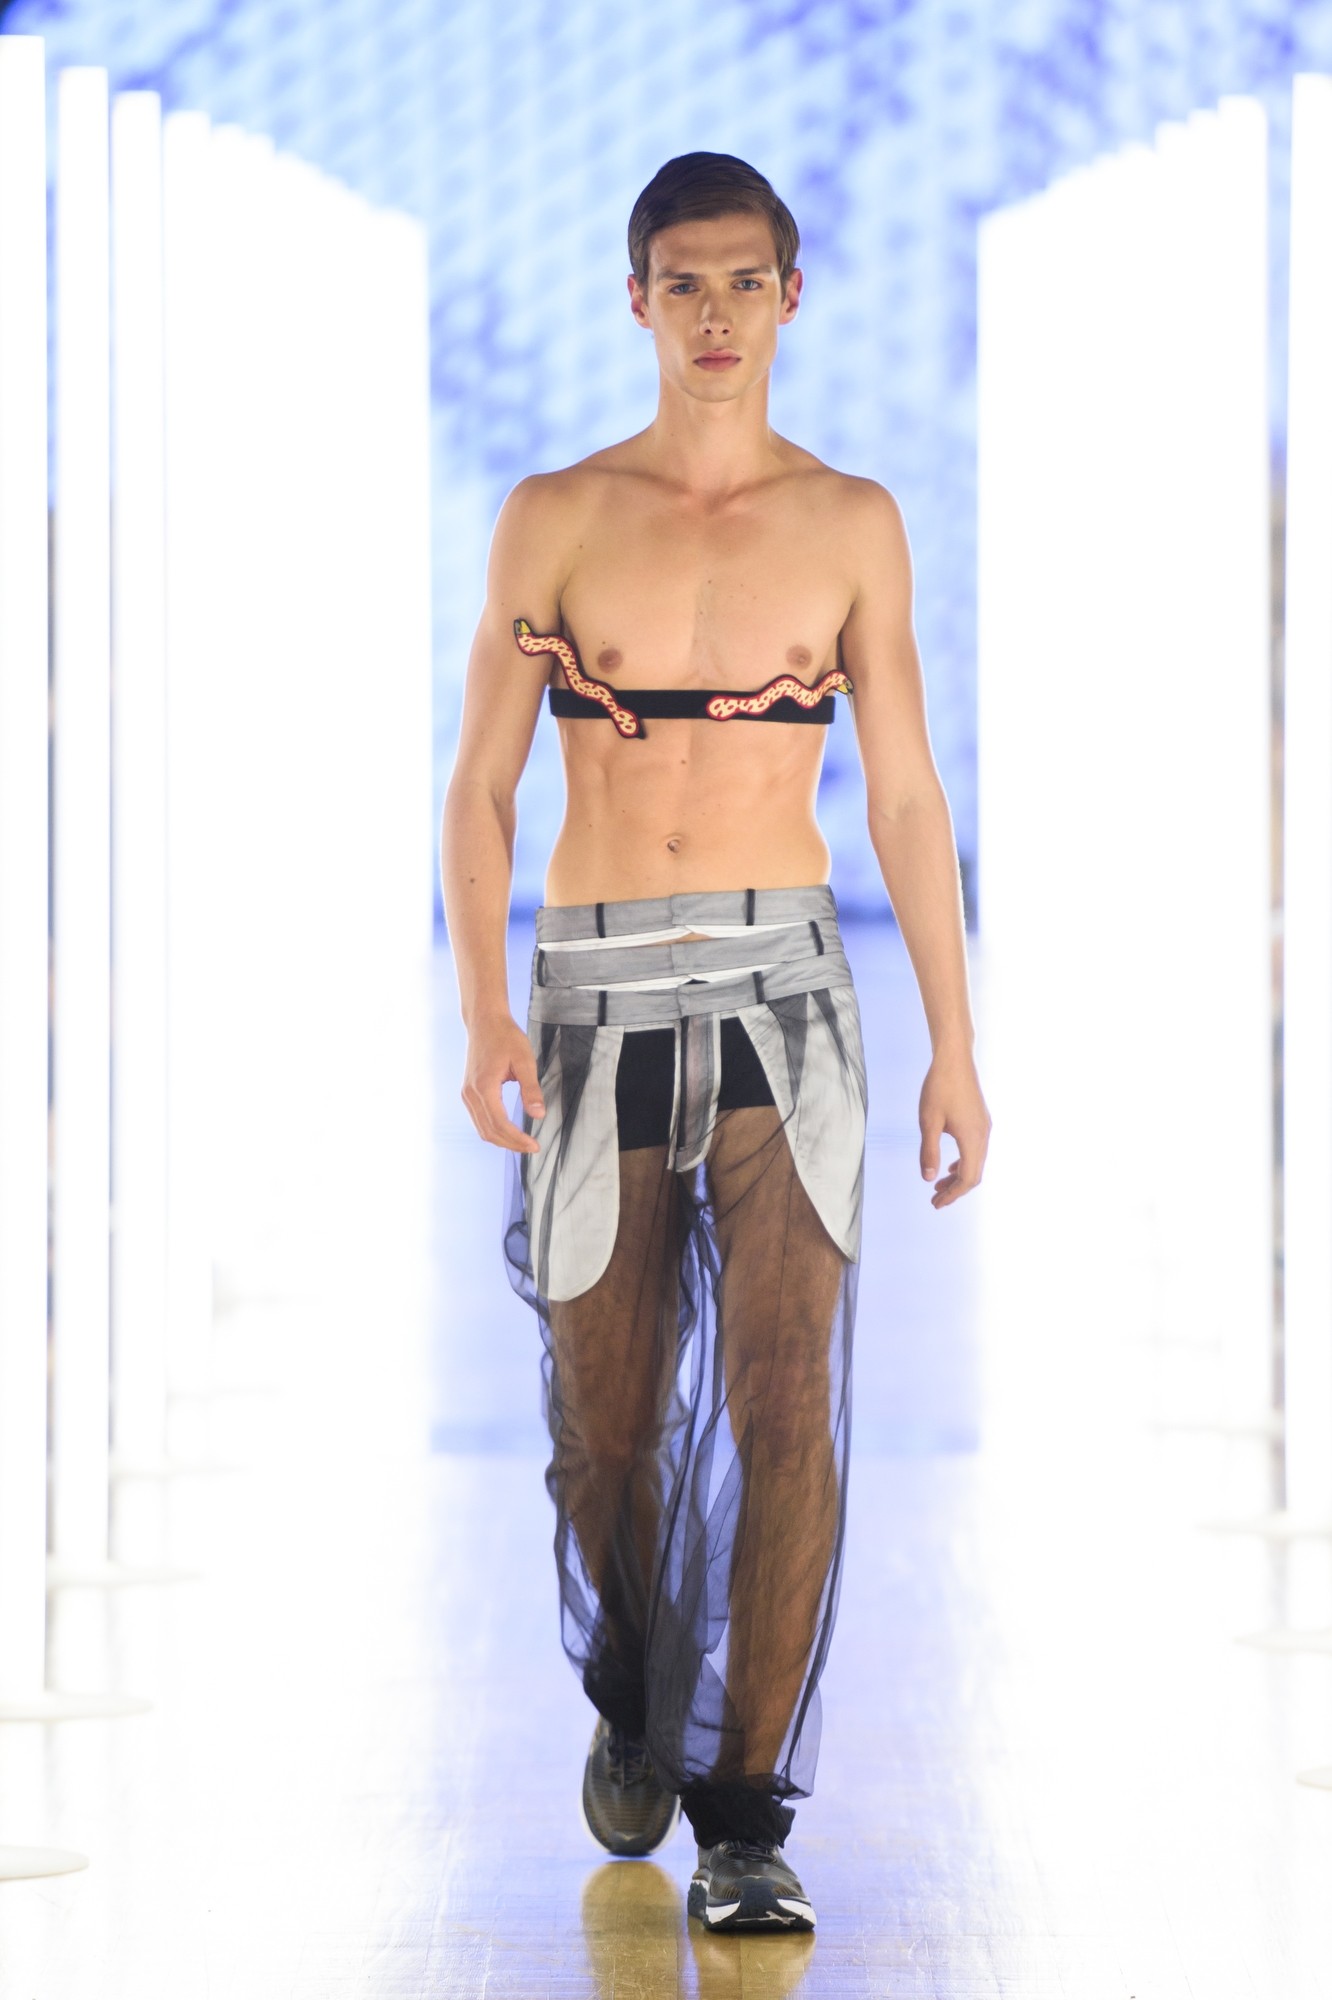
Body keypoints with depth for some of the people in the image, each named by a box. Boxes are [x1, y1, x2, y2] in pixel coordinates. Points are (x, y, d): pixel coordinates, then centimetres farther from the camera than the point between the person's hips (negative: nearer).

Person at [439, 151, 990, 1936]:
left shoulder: (853, 522, 5)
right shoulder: (555, 517, 3)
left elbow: (907, 797, 7)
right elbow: (480, 787, 3)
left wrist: (957, 1047, 3)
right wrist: (480, 1015, -10)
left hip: (784, 995, 0)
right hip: (597, 999, 1)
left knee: (788, 1405, -13)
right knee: (607, 1421, 8)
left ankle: (745, 1821, -8)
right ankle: (630, 1699, 38)